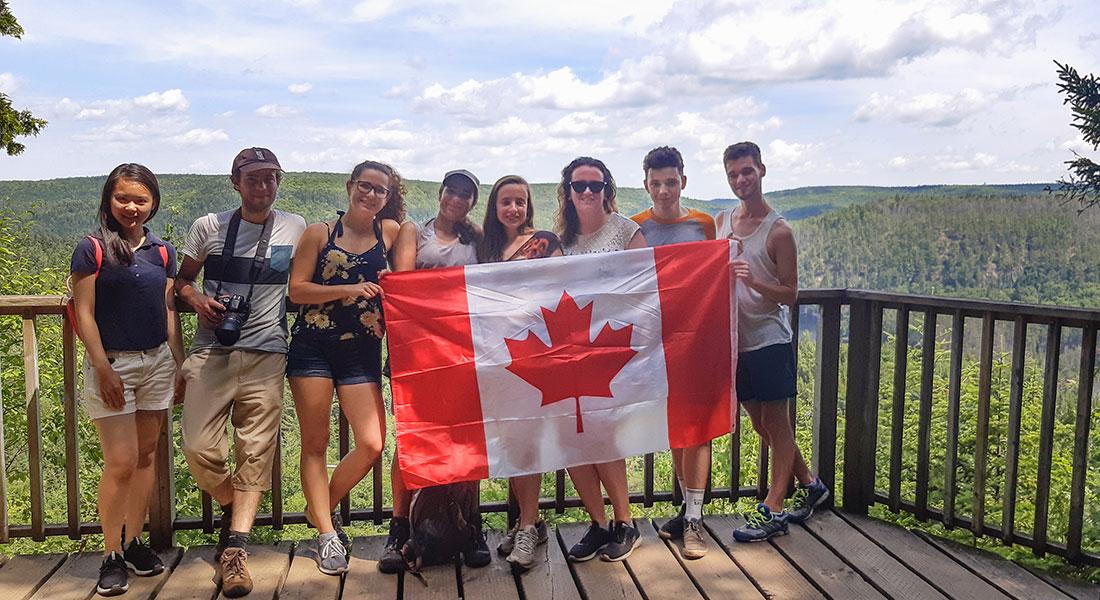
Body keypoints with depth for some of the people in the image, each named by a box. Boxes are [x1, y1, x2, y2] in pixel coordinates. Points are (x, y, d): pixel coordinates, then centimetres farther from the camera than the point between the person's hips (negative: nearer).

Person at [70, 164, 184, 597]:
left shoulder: (162, 252, 8)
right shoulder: (93, 249, -5)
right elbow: (84, 314, -7)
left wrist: (181, 363, 9)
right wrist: (104, 368, -13)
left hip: (157, 362, 5)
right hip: (112, 364, -5)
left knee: (145, 455, 10)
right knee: (121, 461, -6)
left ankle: (134, 542, 21)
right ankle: (112, 556, 7)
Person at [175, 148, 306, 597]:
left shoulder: (295, 228, 8)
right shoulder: (208, 228, 7)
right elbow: (182, 279, 15)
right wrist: (196, 299, -5)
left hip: (265, 355, 0)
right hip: (210, 353, 1)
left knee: (255, 452, -5)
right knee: (200, 449, -5)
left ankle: (235, 548, -2)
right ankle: (234, 509, 23)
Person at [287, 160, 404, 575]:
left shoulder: (390, 232, 8)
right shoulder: (320, 233, 3)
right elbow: (297, 289, -3)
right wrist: (348, 289, -13)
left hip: (362, 352, 2)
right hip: (313, 348, -1)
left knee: (372, 445, -6)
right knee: (315, 443, 2)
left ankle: (322, 507, 20)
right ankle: (327, 535, 12)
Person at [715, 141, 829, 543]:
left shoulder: (778, 231, -9)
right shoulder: (721, 221, 8)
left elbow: (790, 294, -9)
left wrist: (755, 282, -25)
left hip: (769, 339, -6)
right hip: (736, 340, 6)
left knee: (777, 423, 2)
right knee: (760, 424, 14)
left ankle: (773, 509, 9)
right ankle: (808, 485, 31)